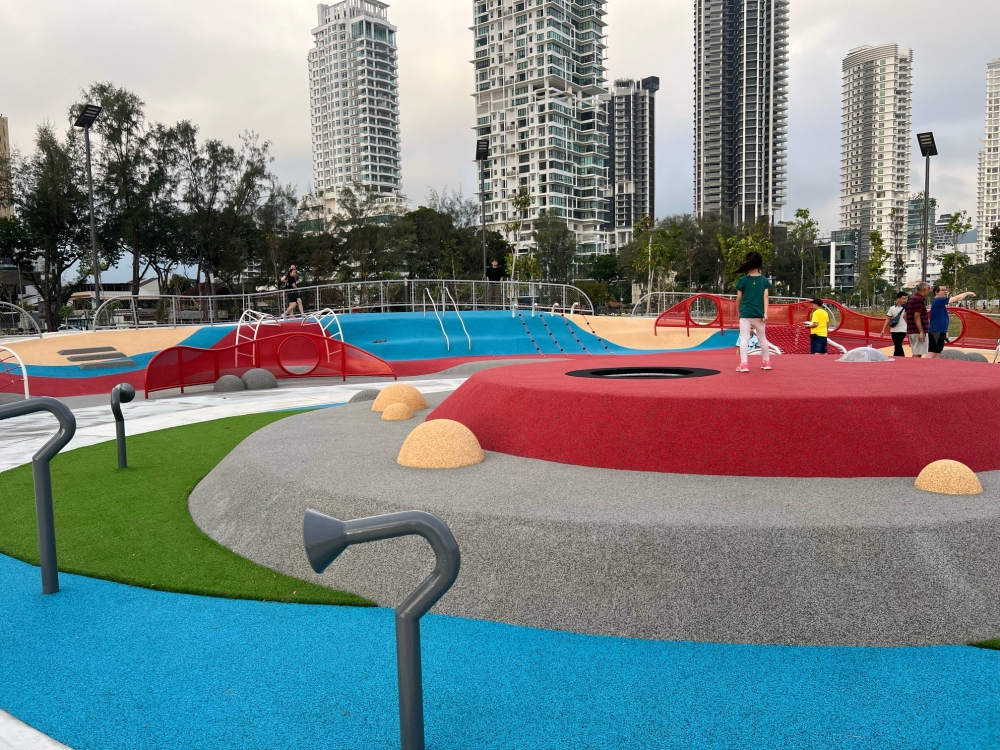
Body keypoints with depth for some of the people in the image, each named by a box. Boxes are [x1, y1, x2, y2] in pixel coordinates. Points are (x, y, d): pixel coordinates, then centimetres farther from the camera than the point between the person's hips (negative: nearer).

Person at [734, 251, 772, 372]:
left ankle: (744, 364, -14)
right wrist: (765, 313, -6)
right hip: (759, 314, 3)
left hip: (745, 314, -3)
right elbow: (765, 296, -3)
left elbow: (738, 298, 2)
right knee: (762, 338, 16)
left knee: (744, 339, -4)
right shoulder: (764, 280, 5)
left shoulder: (743, 280, -2)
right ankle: (766, 362, 25)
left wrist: (738, 311, 17)